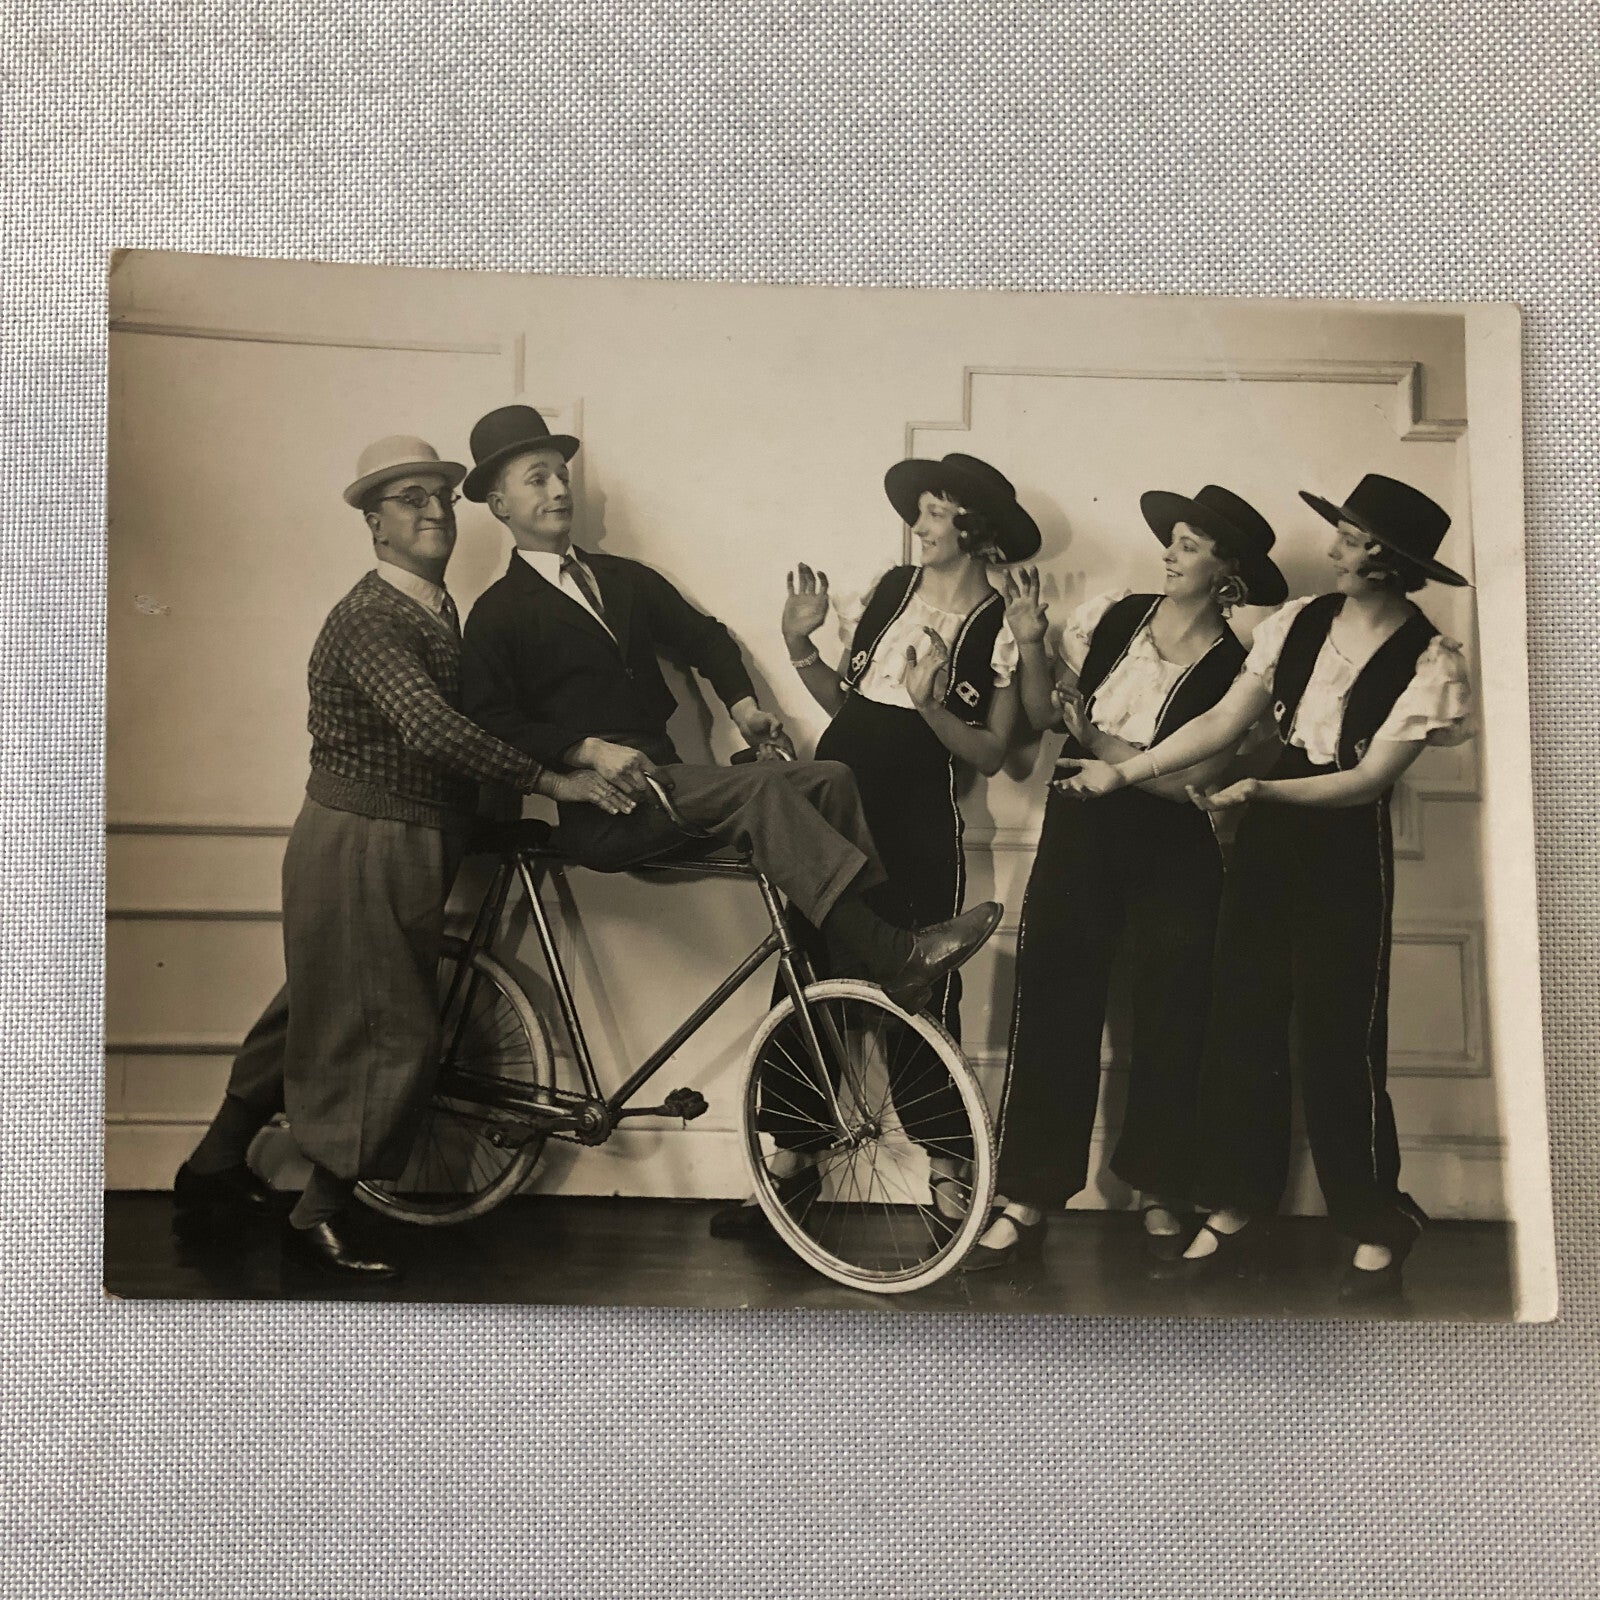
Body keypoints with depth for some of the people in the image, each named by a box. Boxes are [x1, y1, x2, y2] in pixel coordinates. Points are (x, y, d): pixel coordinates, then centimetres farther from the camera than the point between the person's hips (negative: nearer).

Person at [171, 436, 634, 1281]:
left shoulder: (440, 609, 11)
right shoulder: (367, 618, -20)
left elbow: (453, 721, 16)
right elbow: (428, 727, -33)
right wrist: (551, 779, -31)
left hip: (407, 847, 9)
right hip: (361, 847, -9)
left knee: (317, 1011, 18)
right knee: (386, 1031, -3)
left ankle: (215, 1174, 34)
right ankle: (318, 1218, 12)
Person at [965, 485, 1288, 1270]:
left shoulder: (1234, 666, -4)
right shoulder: (1111, 616, 3)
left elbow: (1195, 777, -11)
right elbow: (1043, 716, 6)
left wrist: (1101, 744, -15)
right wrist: (1031, 644, -8)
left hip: (1173, 857, -1)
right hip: (1080, 833, 1)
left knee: (1170, 1021, 6)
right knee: (1053, 1009, -1)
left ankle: (1158, 1193, 25)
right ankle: (1027, 1201, 7)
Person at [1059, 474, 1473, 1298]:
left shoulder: (1428, 661, -9)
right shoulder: (1298, 623, 3)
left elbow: (1370, 779, -14)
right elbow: (1222, 721, 4)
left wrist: (1262, 790, -27)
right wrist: (1123, 770, 0)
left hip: (1346, 847, -5)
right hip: (1266, 838, 5)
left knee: (1334, 1038, 0)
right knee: (1241, 1020, 8)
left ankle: (1375, 1227, 19)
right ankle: (1238, 1204, 22)